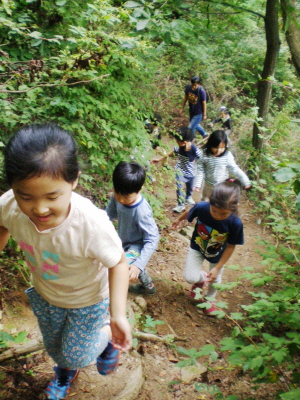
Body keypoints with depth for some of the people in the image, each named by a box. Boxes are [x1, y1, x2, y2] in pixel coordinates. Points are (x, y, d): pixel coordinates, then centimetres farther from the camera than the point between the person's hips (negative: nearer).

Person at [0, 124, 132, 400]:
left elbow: (118, 264, -25)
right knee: (54, 345, 32)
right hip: (45, 295, 5)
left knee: (76, 355, 16)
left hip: (88, 300, -4)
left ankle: (106, 336, 48)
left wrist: (118, 314, -29)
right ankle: (65, 371, 68)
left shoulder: (92, 224, -44)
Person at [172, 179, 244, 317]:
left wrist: (217, 268, -16)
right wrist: (179, 219, 12)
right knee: (190, 278, -11)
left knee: (215, 279, 20)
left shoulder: (235, 223, -35)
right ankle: (201, 278, 28)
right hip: (197, 248, 0)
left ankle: (209, 299, 55)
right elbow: (189, 213, -10)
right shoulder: (201, 207, -35)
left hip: (217, 255, 0)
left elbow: (230, 247, -20)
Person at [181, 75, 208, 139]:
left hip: (198, 113, -6)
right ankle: (204, 134, 55)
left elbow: (204, 103, -17)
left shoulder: (201, 91, -28)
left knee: (190, 128, -6)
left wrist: (204, 115, -10)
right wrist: (183, 108, 10)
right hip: (191, 111, 6)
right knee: (195, 125, 27)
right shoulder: (188, 87, -14)